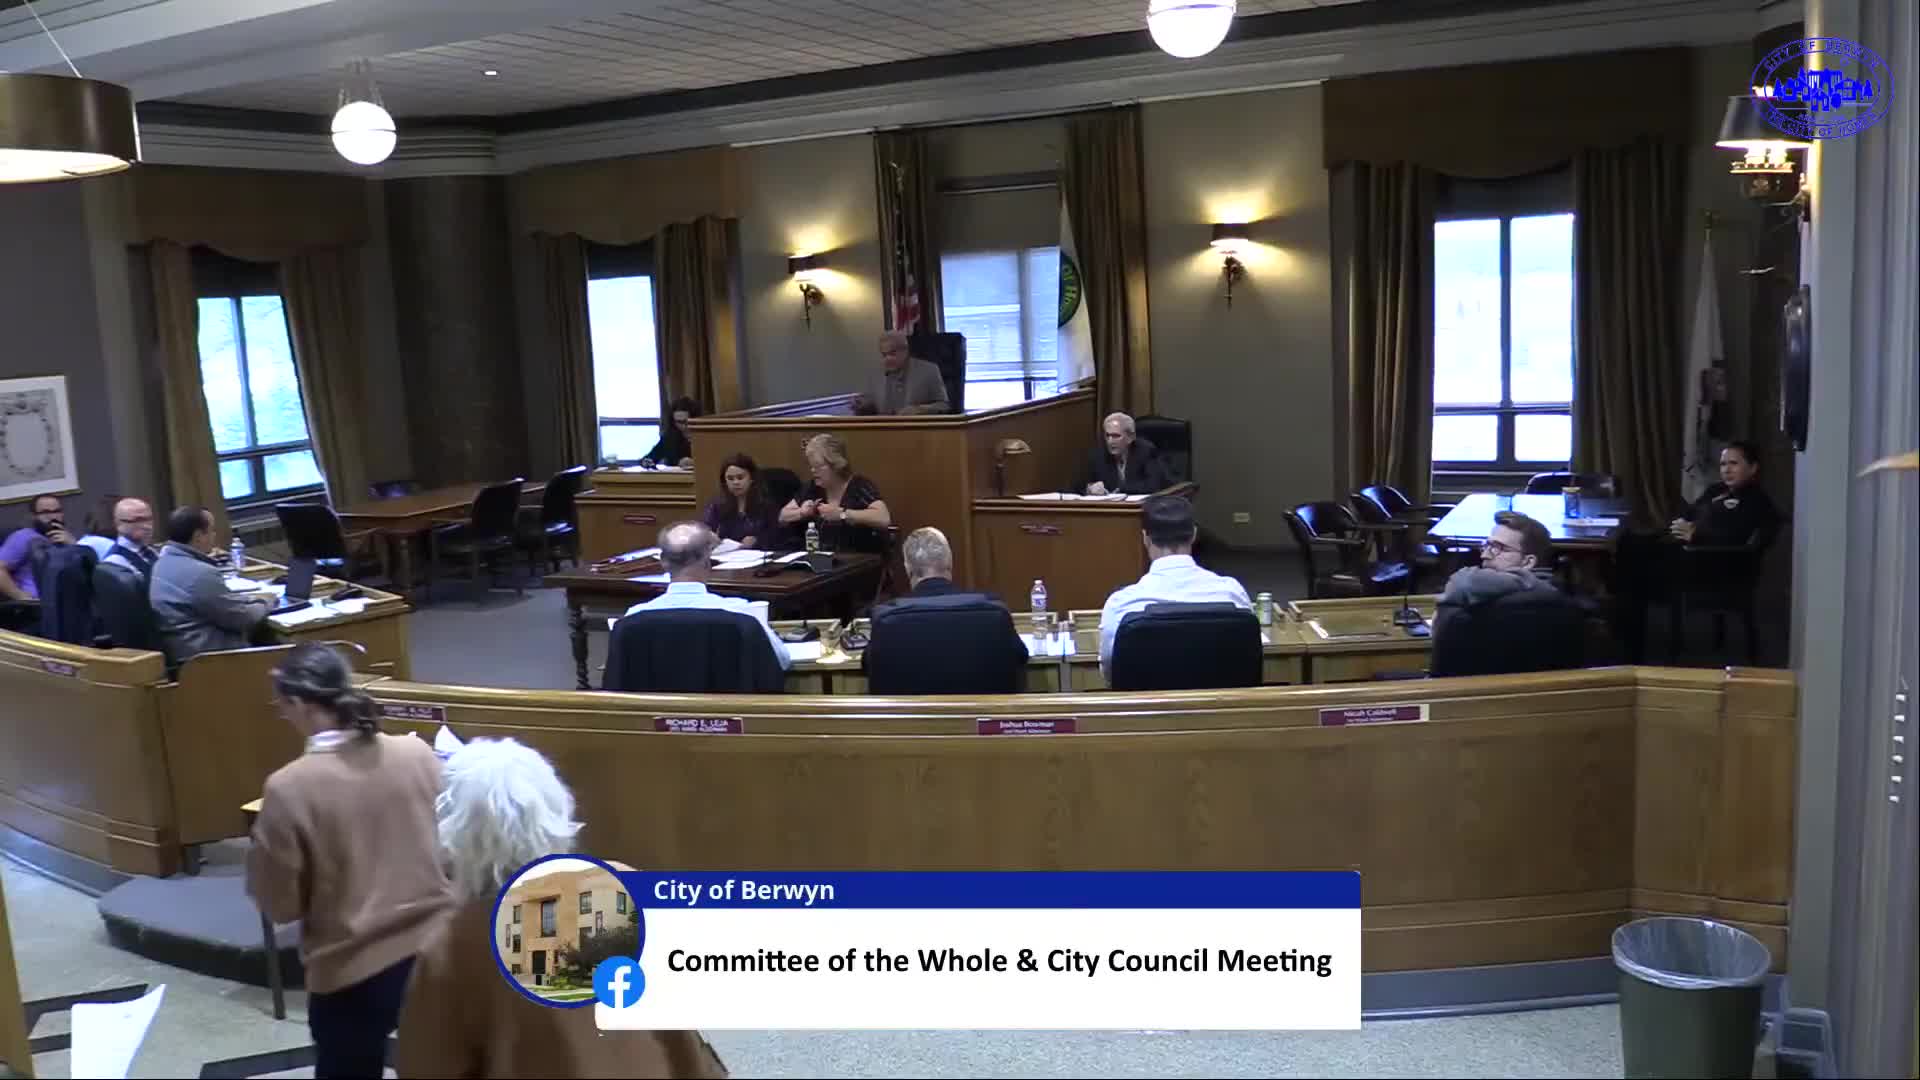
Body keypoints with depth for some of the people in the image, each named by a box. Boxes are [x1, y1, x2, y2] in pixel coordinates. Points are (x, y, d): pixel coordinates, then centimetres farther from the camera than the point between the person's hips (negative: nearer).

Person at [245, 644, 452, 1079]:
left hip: (353, 970, -3)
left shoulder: (288, 788, -18)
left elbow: (280, 905, -8)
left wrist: (261, 845, 7)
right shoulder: (418, 753, -7)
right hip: (435, 950, 3)